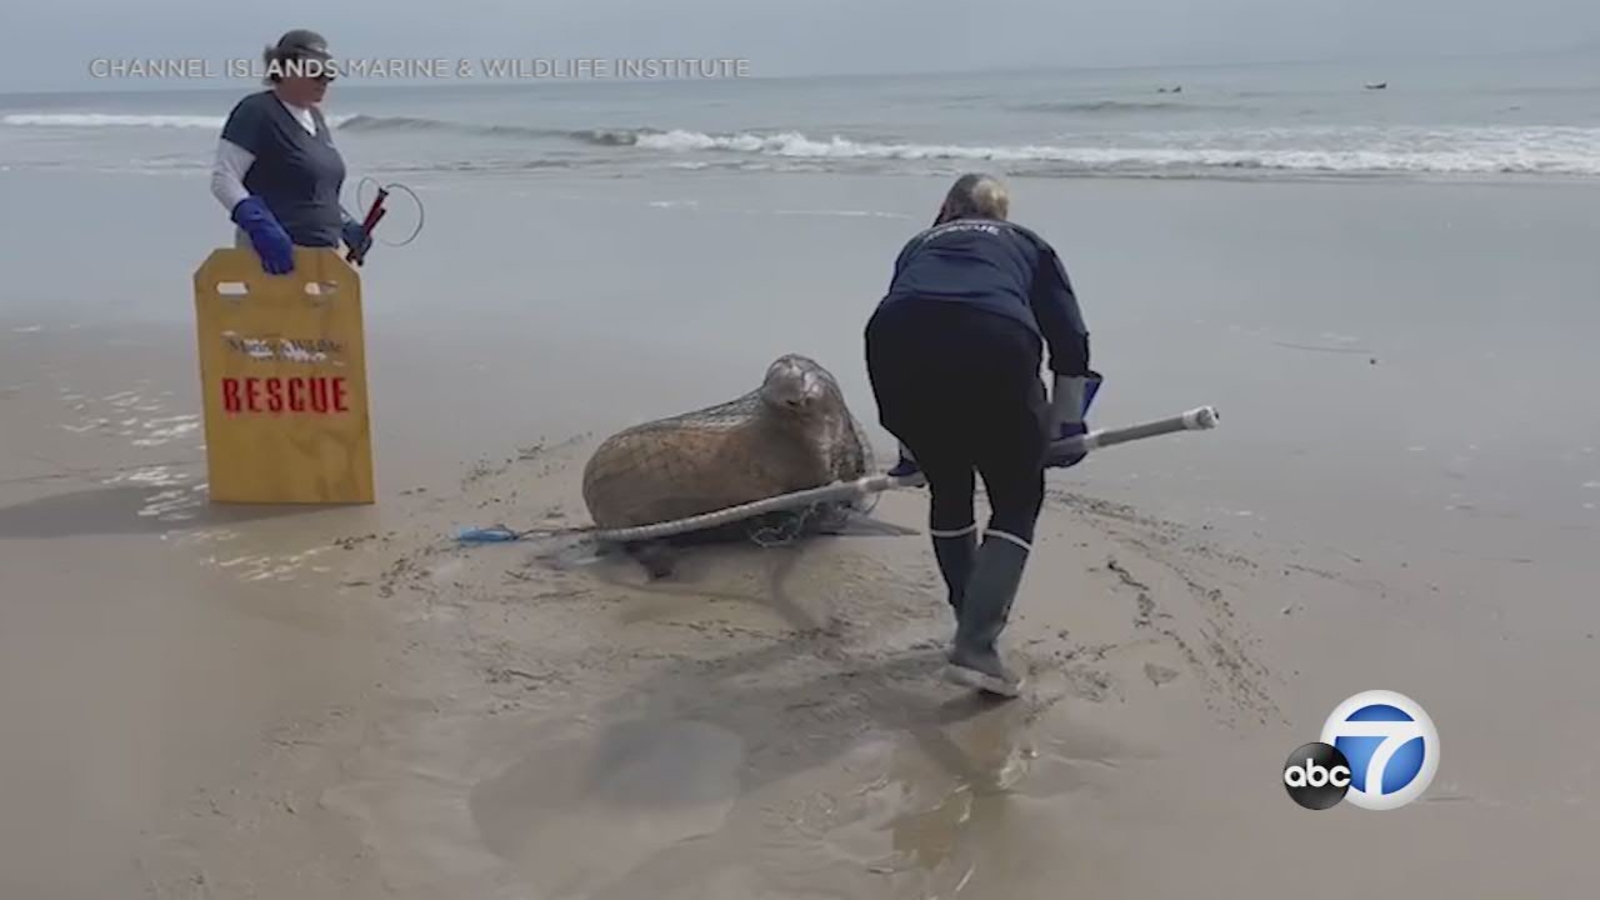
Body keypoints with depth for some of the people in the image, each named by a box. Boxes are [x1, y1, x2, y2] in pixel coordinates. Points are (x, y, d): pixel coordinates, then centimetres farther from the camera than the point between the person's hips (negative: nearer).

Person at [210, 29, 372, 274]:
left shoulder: (314, 116, 16)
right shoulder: (257, 112, -9)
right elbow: (223, 179, -16)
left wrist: (346, 225, 13)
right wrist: (260, 225, -29)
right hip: (276, 255, -8)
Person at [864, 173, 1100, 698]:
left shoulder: (918, 246, 38)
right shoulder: (1027, 245, 32)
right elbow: (1070, 342, 22)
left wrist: (912, 445, 48)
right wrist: (1062, 427, 32)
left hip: (896, 343, 3)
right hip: (994, 344, -2)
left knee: (948, 488, 26)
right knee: (1018, 500, 15)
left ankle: (976, 624, 37)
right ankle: (975, 647, 2)